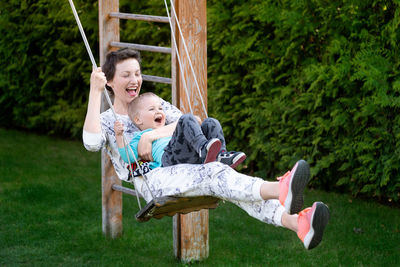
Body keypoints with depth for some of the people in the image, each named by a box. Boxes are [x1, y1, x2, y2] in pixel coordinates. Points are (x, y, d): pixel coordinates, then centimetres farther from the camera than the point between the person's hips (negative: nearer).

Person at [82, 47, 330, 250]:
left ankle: (298, 223, -51)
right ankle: (282, 191, -61)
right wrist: (95, 92, -15)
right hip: (151, 179, -5)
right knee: (214, 172, -34)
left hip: (182, 168, 5)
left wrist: (151, 135, -11)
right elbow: (92, 143, -13)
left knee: (225, 183, -28)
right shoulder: (107, 120, 13)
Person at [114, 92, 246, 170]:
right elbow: (128, 157, 8)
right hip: (170, 158, -7)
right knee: (187, 119, -23)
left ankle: (222, 157, -29)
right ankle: (204, 148, -54)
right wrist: (119, 136, -2)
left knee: (211, 122, -4)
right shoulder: (140, 136, 25)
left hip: (195, 158, 7)